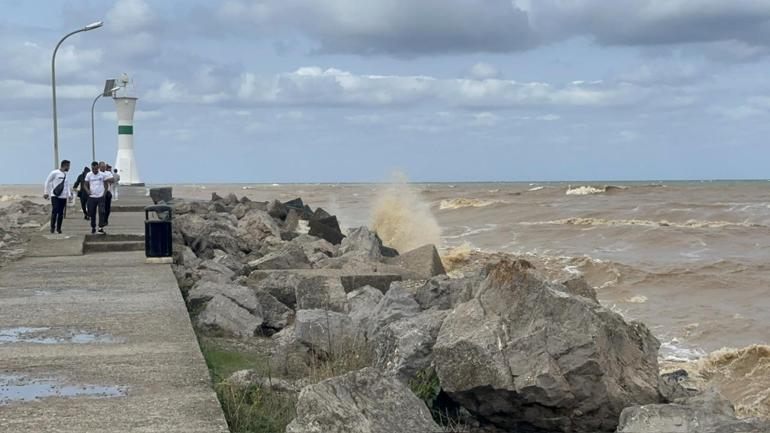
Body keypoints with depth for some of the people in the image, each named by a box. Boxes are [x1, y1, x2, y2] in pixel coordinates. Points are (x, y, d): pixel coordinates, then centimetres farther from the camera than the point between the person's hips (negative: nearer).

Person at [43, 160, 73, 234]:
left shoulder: (66, 175, 11)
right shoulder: (55, 173, -7)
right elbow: (47, 182, -2)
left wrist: (69, 195, 4)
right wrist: (46, 192, -6)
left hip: (63, 196, 5)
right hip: (55, 196, -5)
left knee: (61, 213, 5)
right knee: (55, 211, -12)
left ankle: (58, 228, 15)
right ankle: (52, 227, 2)